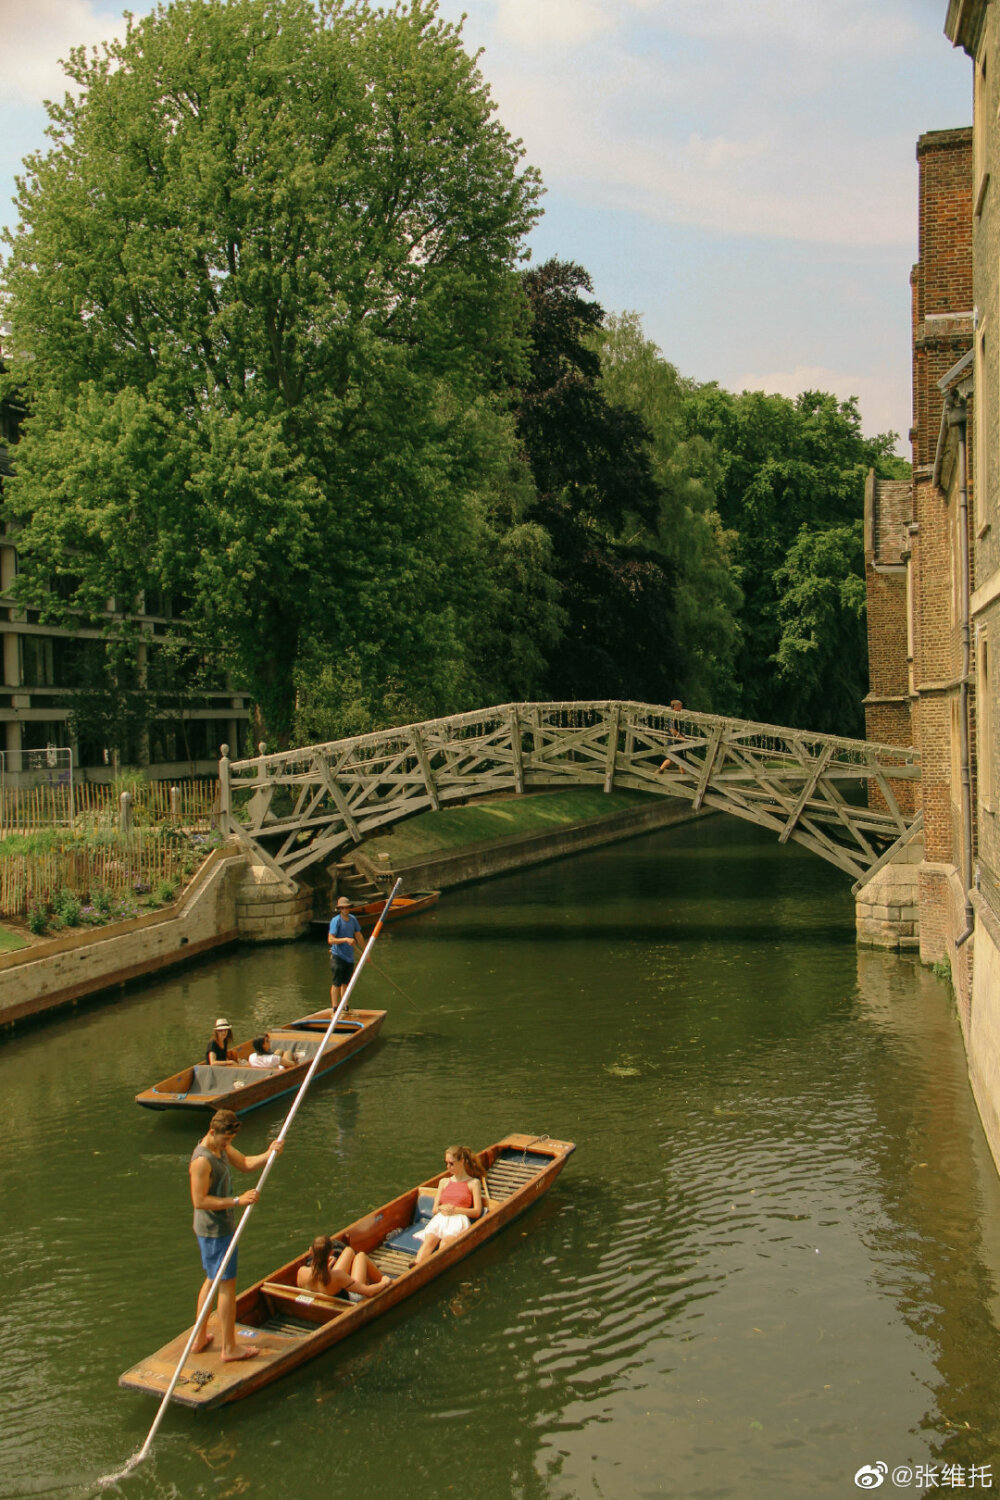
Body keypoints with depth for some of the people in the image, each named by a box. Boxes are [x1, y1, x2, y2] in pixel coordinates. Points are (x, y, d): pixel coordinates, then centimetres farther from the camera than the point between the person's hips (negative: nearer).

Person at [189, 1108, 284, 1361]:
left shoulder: (221, 1146, 5)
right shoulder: (202, 1159, -25)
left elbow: (245, 1164, 12)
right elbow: (199, 1201, -27)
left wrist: (268, 1154, -8)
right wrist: (237, 1201, -29)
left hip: (221, 1225, 10)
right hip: (216, 1231, -10)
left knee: (212, 1281, 20)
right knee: (227, 1285, -1)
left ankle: (200, 1339, 31)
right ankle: (229, 1347, 9)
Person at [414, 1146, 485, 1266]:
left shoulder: (473, 1183, 16)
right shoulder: (444, 1182, 30)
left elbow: (477, 1211, 6)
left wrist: (455, 1210, -7)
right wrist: (441, 1209, -2)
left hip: (459, 1219, -4)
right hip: (440, 1219, 4)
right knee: (429, 1240, -32)